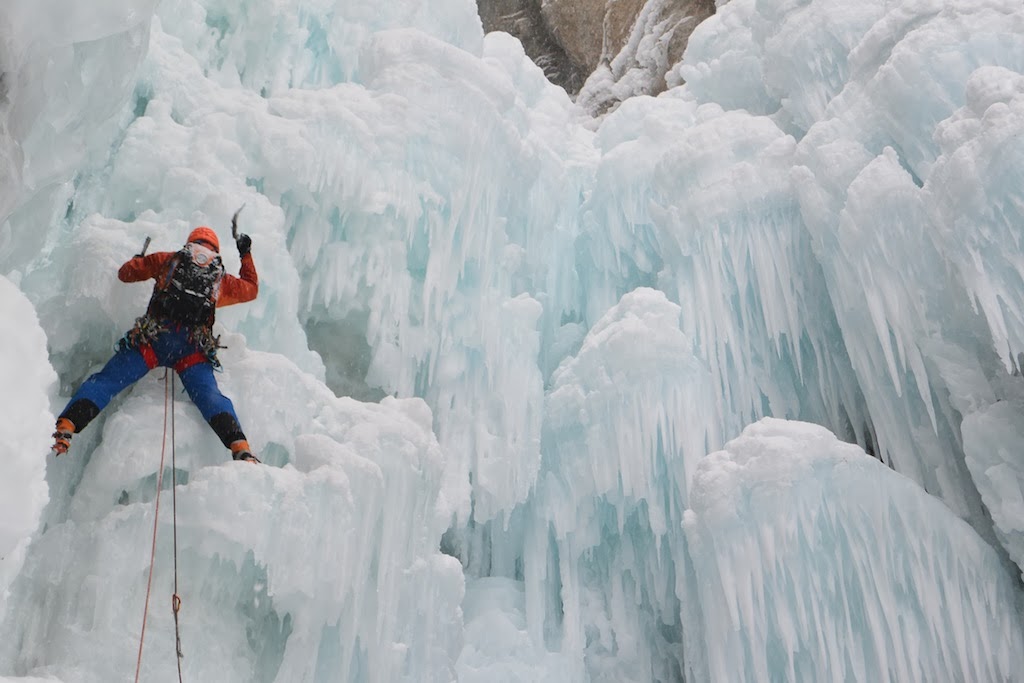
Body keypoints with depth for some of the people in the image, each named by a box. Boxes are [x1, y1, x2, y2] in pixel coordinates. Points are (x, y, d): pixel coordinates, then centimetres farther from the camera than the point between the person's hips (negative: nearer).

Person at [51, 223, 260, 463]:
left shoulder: (168, 259, 23)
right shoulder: (221, 279, 25)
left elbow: (125, 273, 30)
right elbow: (251, 288, 43)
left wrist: (139, 258, 53)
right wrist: (246, 255, 55)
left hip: (154, 337, 0)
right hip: (193, 347, 1)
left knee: (105, 381, 0)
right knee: (210, 397, -9)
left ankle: (63, 429, -17)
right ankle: (241, 449, -27)